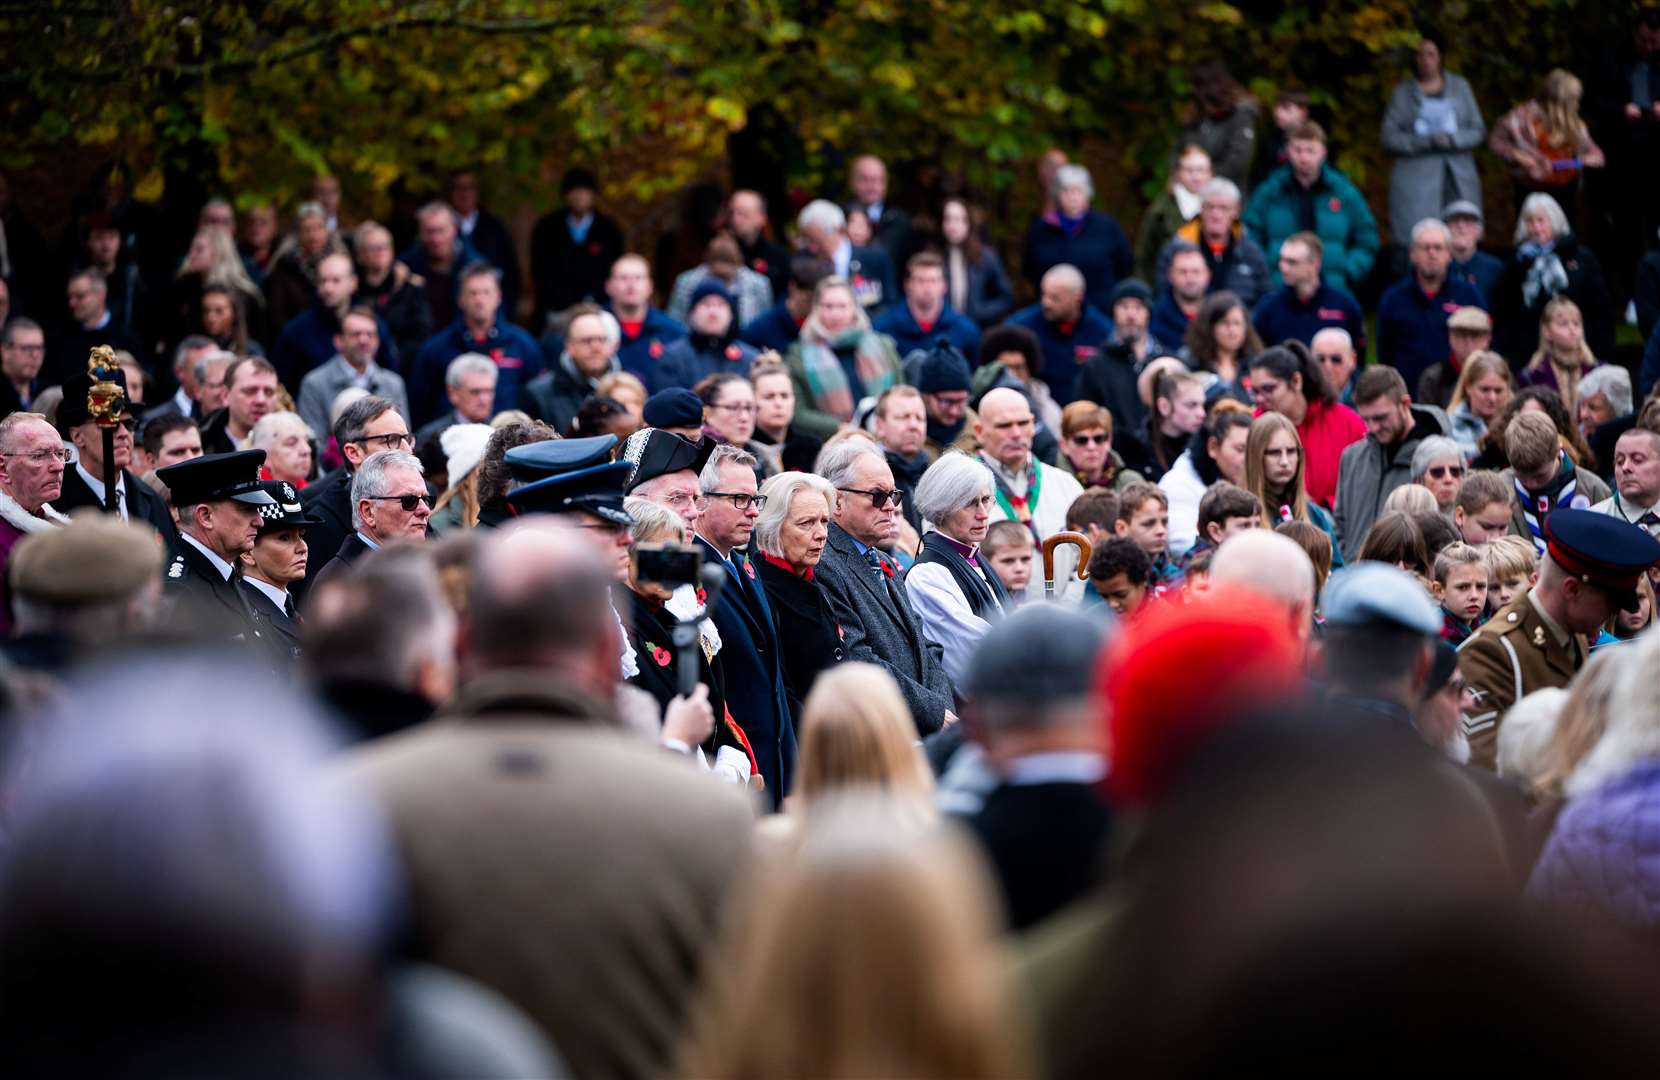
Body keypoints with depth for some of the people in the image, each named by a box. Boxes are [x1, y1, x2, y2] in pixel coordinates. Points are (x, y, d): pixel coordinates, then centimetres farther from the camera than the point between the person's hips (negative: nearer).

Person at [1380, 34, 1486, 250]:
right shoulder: (1403, 92, 8)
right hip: (1416, 178, -2)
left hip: (1459, 177, 2)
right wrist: (1427, 142, -13)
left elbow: (1478, 129, 10)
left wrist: (1452, 140, -10)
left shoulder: (1459, 86, 13)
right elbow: (1389, 137, 1)